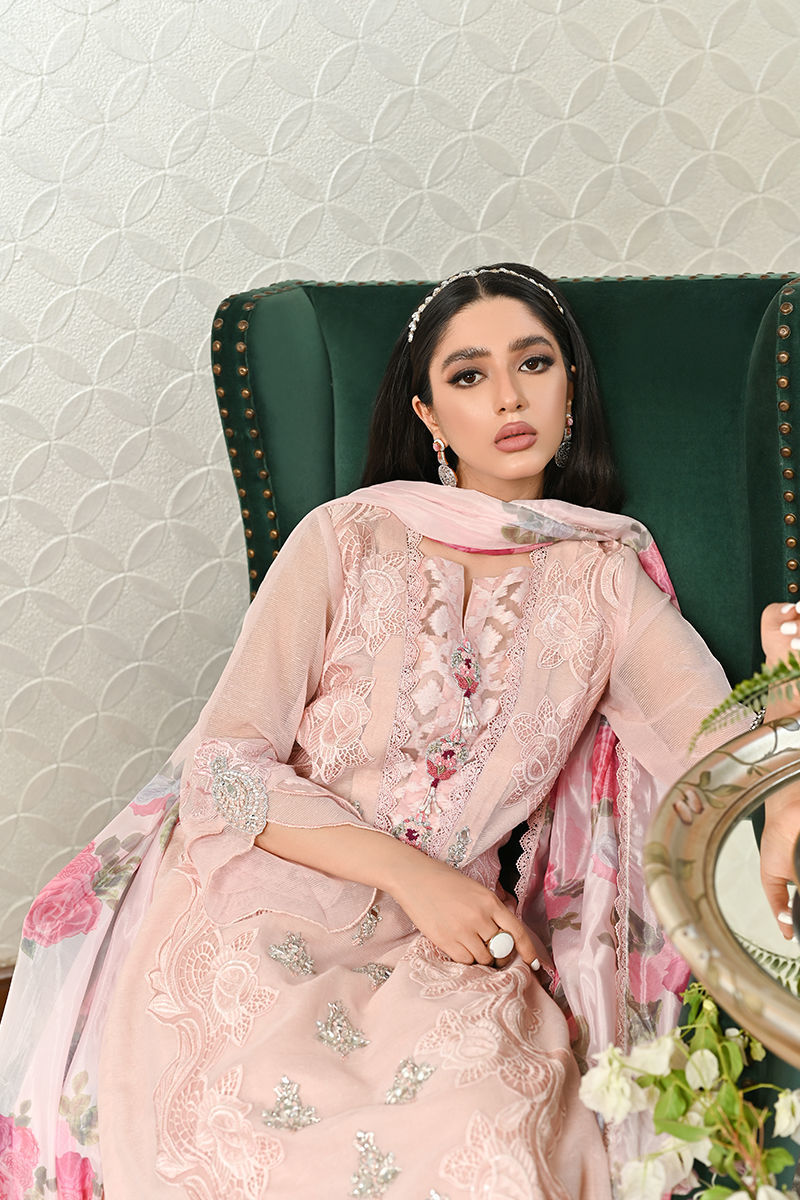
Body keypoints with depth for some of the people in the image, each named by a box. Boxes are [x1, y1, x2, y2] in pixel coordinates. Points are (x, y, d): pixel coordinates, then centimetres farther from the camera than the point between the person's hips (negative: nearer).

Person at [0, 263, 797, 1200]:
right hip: (276, 904, -1)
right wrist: (408, 872, -14)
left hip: (460, 942, 2)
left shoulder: (602, 575, 9)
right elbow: (222, 761, -3)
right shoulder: (346, 541, 2)